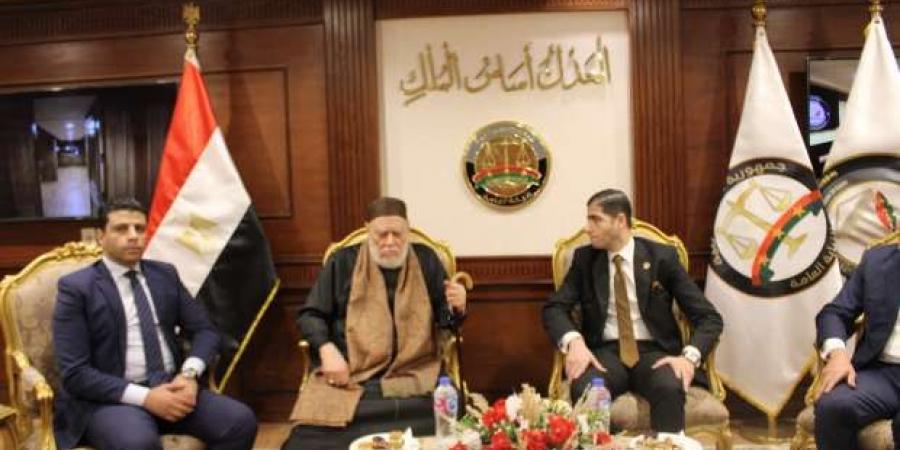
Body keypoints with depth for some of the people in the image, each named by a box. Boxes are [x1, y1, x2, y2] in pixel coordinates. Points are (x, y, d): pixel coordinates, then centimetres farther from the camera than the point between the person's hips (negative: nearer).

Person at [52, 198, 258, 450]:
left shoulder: (165, 274, 13)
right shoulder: (76, 287, -2)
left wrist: (189, 374, -9)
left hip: (170, 387, 5)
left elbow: (205, 330, 12)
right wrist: (145, 397, -19)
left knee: (241, 420, -21)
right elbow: (75, 373, -9)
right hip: (111, 398, -5)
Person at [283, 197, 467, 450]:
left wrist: (457, 307, -9)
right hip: (349, 376, 0)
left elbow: (445, 319, 15)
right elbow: (310, 315, 10)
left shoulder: (425, 260, 12)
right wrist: (327, 350, -9)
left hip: (413, 375, 1)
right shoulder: (343, 261, 10)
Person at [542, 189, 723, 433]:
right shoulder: (584, 258, 6)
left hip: (653, 352, -1)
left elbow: (709, 317, -2)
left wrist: (690, 356, -21)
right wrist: (574, 341, -22)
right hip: (606, 352, 1)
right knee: (584, 388, -33)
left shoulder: (662, 257, 0)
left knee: (670, 388, -35)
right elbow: (554, 308, 0)